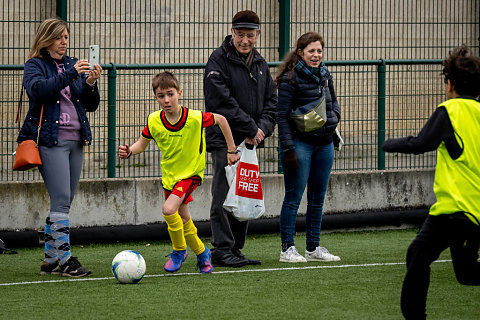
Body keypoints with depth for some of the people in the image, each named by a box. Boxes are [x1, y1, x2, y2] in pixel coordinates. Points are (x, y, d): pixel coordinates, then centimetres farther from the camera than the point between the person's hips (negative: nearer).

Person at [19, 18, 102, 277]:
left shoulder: (74, 65, 17)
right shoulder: (35, 66, 2)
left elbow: (91, 105, 14)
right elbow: (38, 89, -19)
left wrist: (91, 83, -6)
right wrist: (70, 74, -25)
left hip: (76, 139, 6)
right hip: (50, 140, -6)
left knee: (63, 202, 6)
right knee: (61, 200, -13)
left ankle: (51, 260, 10)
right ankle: (64, 258, -14)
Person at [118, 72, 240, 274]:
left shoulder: (194, 119, -21)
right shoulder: (154, 121, -11)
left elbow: (221, 120, -4)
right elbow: (142, 143, 5)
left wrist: (231, 150, 1)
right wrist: (129, 151, -17)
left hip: (191, 172, -5)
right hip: (169, 175, 5)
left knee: (169, 210, -24)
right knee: (183, 220, 13)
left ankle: (179, 250, -1)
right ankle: (201, 253, 39)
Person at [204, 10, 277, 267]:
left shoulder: (259, 63, 14)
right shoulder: (219, 60, -8)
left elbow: (271, 101, 15)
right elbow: (222, 101, -17)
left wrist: (263, 128, -4)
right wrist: (251, 129, -15)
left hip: (251, 141, 7)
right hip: (225, 139, -7)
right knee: (224, 196, -8)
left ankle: (235, 249, 16)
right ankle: (222, 250, -6)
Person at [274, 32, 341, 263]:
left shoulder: (325, 75, 10)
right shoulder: (291, 78, -11)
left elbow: (334, 102, 26)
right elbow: (283, 115, -13)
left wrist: (333, 118, 6)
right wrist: (288, 148, -18)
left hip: (324, 143, 7)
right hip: (300, 142, -7)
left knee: (318, 198, 10)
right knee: (293, 197, -4)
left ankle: (313, 248, 17)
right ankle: (287, 249, 0)